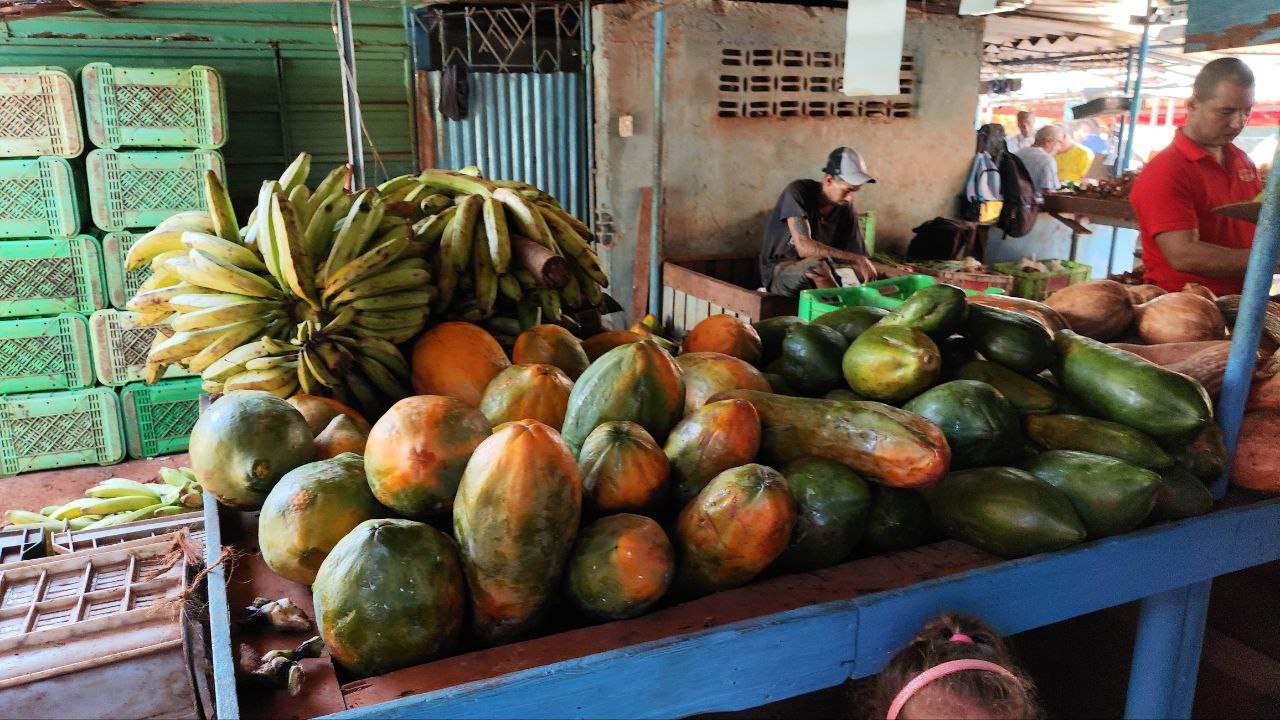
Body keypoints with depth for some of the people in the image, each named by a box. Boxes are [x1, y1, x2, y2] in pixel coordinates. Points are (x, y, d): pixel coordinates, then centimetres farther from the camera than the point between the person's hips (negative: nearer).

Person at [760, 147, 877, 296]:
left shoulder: (845, 208, -1)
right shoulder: (798, 191, -18)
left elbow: (860, 254, 1)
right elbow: (804, 247, -30)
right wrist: (857, 259, -33)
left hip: (817, 278, 6)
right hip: (779, 271, -5)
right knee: (818, 265, -35)